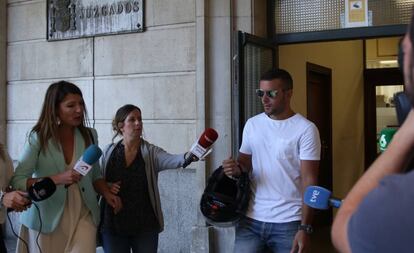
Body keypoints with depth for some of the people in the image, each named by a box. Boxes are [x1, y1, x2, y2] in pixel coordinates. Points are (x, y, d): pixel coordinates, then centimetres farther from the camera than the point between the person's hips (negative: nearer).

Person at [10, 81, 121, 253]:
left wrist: (107, 193, -6)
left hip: (83, 215, 2)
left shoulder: (89, 135, 2)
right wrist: (57, 179, -25)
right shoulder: (38, 138, -9)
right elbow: (17, 181, -14)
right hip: (47, 219, -2)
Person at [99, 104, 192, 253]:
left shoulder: (151, 152, -2)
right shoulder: (108, 152, 3)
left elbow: (173, 160, -22)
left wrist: (188, 156, -42)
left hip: (145, 225, 0)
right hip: (113, 224, 1)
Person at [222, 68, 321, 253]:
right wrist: (237, 168, -10)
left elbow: (309, 181, -10)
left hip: (288, 222, -3)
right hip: (251, 219, 4)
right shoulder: (252, 124, 7)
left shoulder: (306, 129, -7)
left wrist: (305, 227, -16)